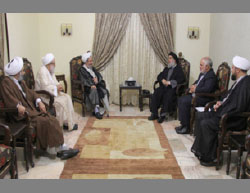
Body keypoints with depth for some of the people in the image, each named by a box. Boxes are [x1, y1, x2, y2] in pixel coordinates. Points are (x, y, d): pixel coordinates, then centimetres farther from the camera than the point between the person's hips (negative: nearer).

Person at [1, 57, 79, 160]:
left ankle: (61, 148, -13)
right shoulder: (6, 82, -7)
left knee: (52, 120, -11)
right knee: (44, 122, -25)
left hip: (31, 108, 8)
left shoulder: (20, 81, 20)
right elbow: (8, 97, -23)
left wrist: (39, 101, 0)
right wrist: (18, 105, -39)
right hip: (22, 113, -8)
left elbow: (30, 92, 18)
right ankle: (52, 150, -14)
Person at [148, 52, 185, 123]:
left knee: (168, 95, -36)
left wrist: (169, 82, -16)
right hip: (164, 86, 5)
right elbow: (159, 76, 22)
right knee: (156, 93, -25)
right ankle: (154, 114, -24)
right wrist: (162, 80, -3)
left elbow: (181, 79, -9)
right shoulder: (166, 68, 26)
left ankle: (163, 114, -29)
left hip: (172, 88, -5)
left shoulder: (179, 69, 6)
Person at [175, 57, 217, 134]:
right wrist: (193, 86, 3)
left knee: (184, 102, -23)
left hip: (204, 98, -10)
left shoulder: (211, 76, -17)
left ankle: (186, 127, -12)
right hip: (196, 95, 11)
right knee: (180, 99, 1)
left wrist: (195, 89, -15)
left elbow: (207, 89, -28)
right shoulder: (202, 73, 14)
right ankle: (183, 124, 4)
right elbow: (196, 82, 27)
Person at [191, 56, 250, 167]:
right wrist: (221, 103, 4)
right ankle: (200, 148, 13)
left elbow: (239, 107, -27)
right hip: (227, 112, 11)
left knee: (206, 124, -23)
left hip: (236, 120, -11)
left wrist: (221, 115, -19)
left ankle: (211, 157, -7)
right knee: (200, 117, 7)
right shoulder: (239, 81, 10)